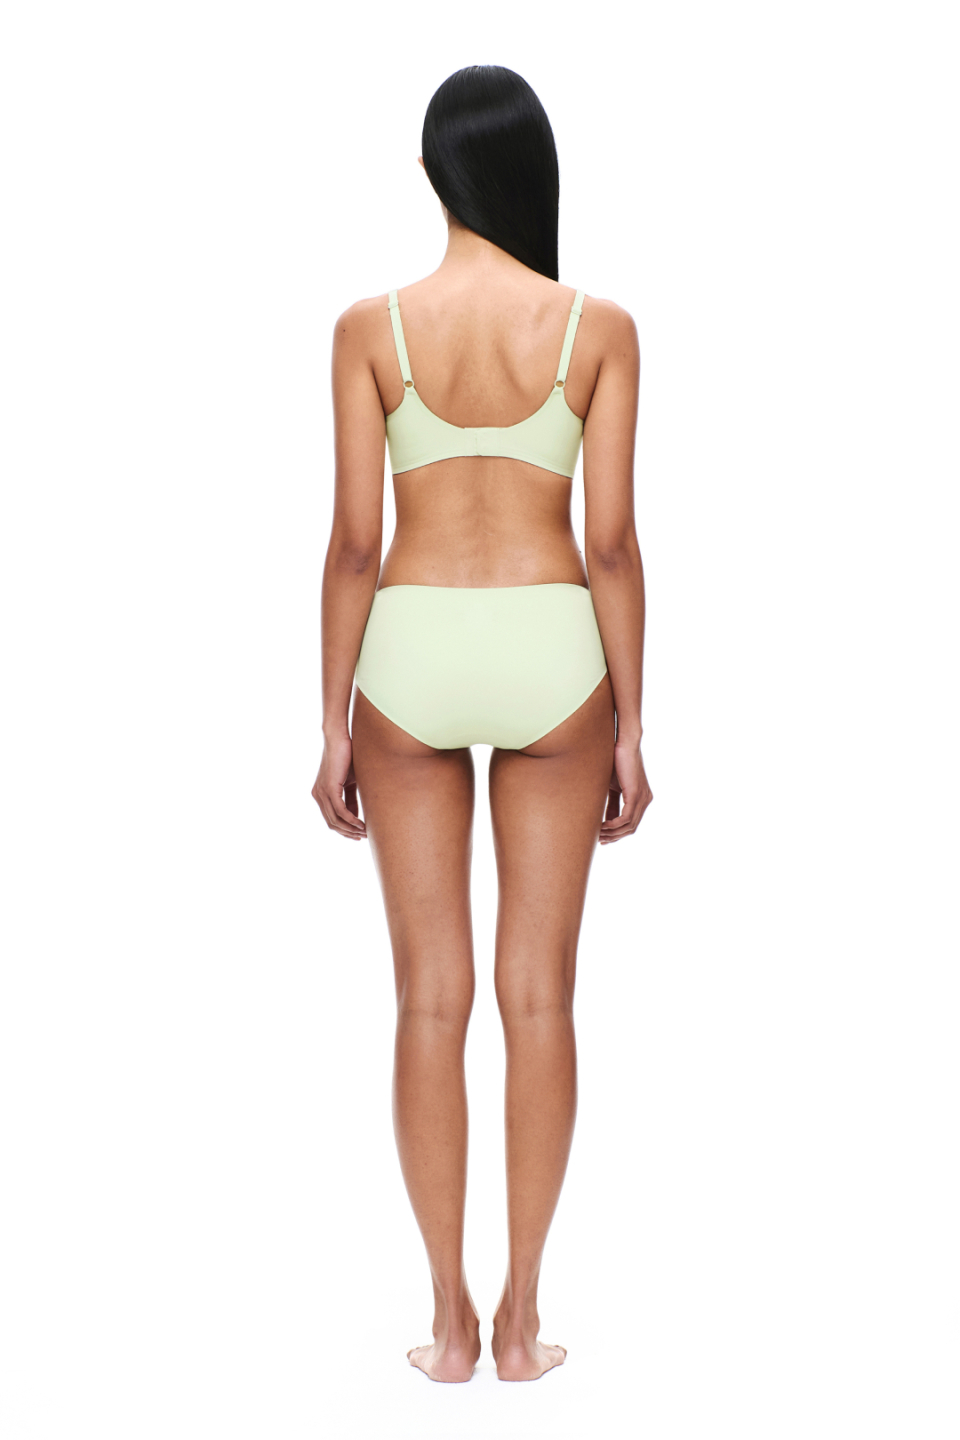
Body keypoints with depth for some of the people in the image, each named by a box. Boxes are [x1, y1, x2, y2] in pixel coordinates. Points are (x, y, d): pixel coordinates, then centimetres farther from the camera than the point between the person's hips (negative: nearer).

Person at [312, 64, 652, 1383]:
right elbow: (611, 545, -4)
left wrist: (336, 727, 4)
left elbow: (354, 542, -4)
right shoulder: (599, 328, -2)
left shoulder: (372, 326, -2)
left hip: (411, 654, 0)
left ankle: (450, 1320, 15)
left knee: (431, 999, 8)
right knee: (540, 996, 9)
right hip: (553, 651, 0)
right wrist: (629, 729, 4)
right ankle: (521, 1317, 16)